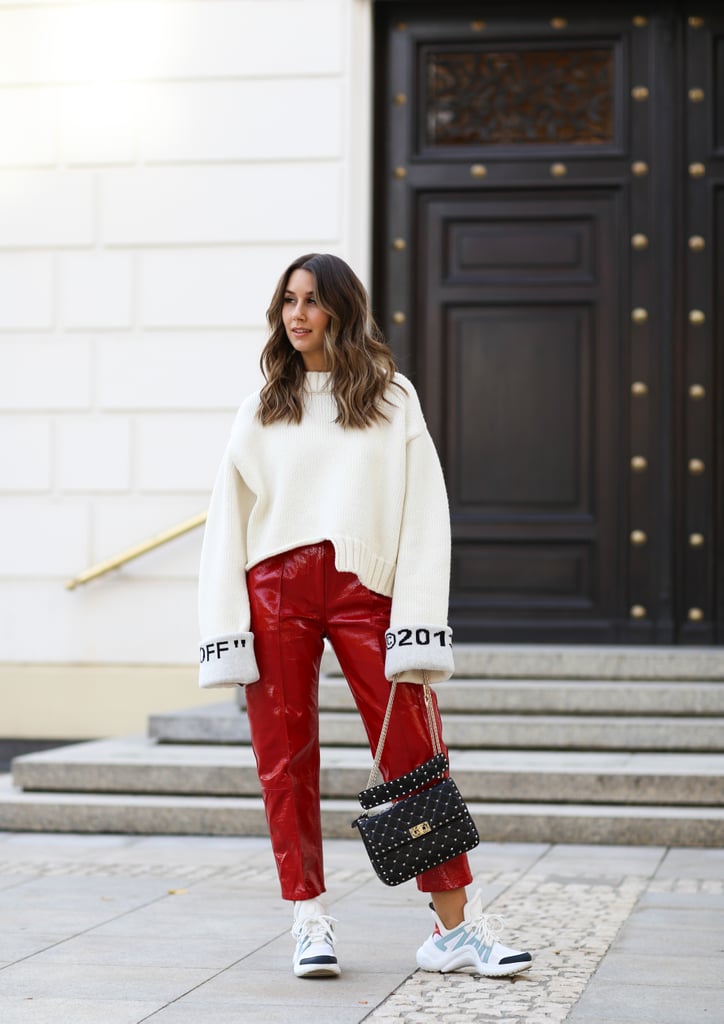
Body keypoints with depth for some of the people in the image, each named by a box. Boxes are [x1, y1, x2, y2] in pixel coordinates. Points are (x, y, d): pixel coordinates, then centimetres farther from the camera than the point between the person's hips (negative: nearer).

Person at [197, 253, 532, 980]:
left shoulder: (392, 400, 10)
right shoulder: (260, 412, 15)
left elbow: (424, 512, 3)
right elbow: (227, 522, 11)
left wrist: (418, 624, -8)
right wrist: (226, 630, 0)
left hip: (363, 589, -2)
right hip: (274, 589, 2)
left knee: (414, 756, -7)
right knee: (285, 762, 1)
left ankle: (455, 928, -3)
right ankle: (310, 925, 9)